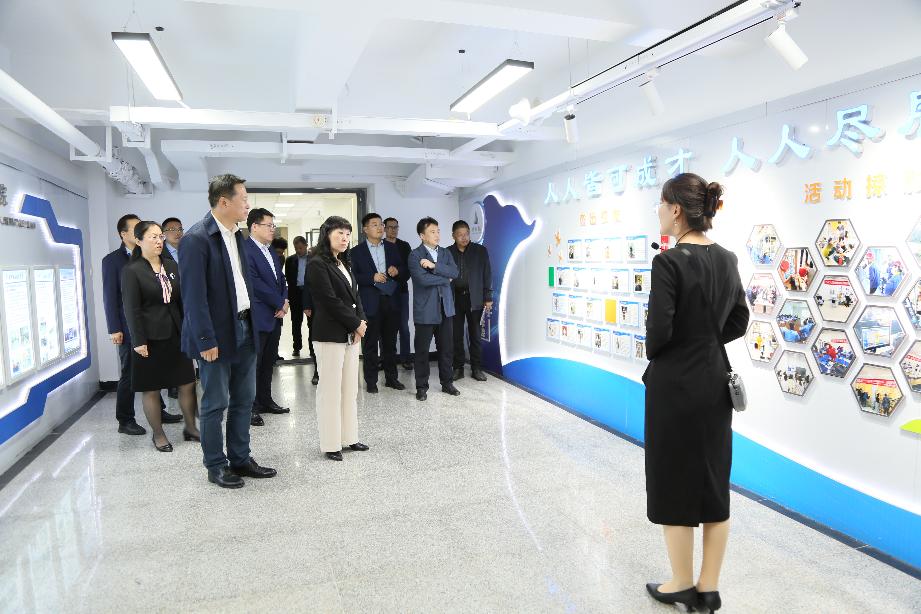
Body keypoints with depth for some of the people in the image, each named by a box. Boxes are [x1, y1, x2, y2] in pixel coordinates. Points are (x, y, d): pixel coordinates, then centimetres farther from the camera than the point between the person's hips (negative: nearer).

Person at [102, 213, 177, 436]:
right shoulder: (112, 260, -5)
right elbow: (110, 296, -7)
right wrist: (115, 329, -11)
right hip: (129, 328, -4)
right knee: (128, 374, 4)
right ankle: (125, 421, 15)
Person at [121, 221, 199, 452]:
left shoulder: (171, 265, 9)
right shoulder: (131, 271, -6)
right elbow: (131, 308, -9)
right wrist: (138, 341, -13)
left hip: (176, 334, 5)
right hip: (151, 337, -5)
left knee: (188, 383, 7)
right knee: (151, 388, 6)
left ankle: (190, 427, 22)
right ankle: (158, 434, 20)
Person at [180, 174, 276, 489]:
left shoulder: (236, 235, 10)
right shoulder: (197, 238, -15)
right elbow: (194, 295, -18)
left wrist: (251, 323, 10)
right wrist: (206, 340, -19)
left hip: (244, 329, 8)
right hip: (217, 335, -8)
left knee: (244, 399, 15)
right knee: (215, 404, 5)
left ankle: (240, 459, 28)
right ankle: (215, 466, 20)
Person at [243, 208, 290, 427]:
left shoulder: (271, 252, 17)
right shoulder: (245, 249, -12)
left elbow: (281, 280, 19)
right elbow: (254, 282, -18)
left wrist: (285, 300, 0)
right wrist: (279, 303, -11)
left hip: (275, 316, 9)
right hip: (258, 317, -9)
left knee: (268, 361, 15)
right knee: (253, 362, -3)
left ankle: (265, 400, 26)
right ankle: (250, 408, 5)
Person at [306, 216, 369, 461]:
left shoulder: (344, 263, 15)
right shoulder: (318, 264, -10)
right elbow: (330, 301, -16)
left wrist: (361, 322, -2)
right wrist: (356, 324, -10)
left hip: (351, 334, 8)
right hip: (330, 335, -8)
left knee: (350, 389, 12)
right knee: (330, 390, 0)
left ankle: (348, 437, 23)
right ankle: (330, 444, 10)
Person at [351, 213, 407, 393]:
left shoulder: (392, 248, 11)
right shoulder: (356, 251, 0)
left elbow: (404, 270, 14)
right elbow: (353, 276, -6)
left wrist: (397, 271, -7)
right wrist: (372, 277, -17)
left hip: (391, 301, 3)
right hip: (370, 303, -3)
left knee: (390, 342, 12)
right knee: (370, 343, 4)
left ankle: (391, 377, 23)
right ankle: (371, 381, 14)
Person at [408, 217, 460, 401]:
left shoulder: (445, 253, 11)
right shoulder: (415, 255, -6)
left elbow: (454, 272, -5)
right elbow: (423, 279, -19)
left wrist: (434, 265, -16)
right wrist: (445, 279, -7)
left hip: (445, 308, 5)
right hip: (425, 310, -5)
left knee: (446, 348, 11)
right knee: (422, 350, 4)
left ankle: (447, 383, 25)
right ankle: (422, 387, 15)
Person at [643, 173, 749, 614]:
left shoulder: (669, 262, -18)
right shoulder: (727, 259, 5)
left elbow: (659, 330, -19)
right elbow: (739, 322, 11)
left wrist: (653, 354, 1)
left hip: (675, 385, -7)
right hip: (716, 382, 7)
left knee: (673, 485, 8)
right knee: (714, 484, 15)